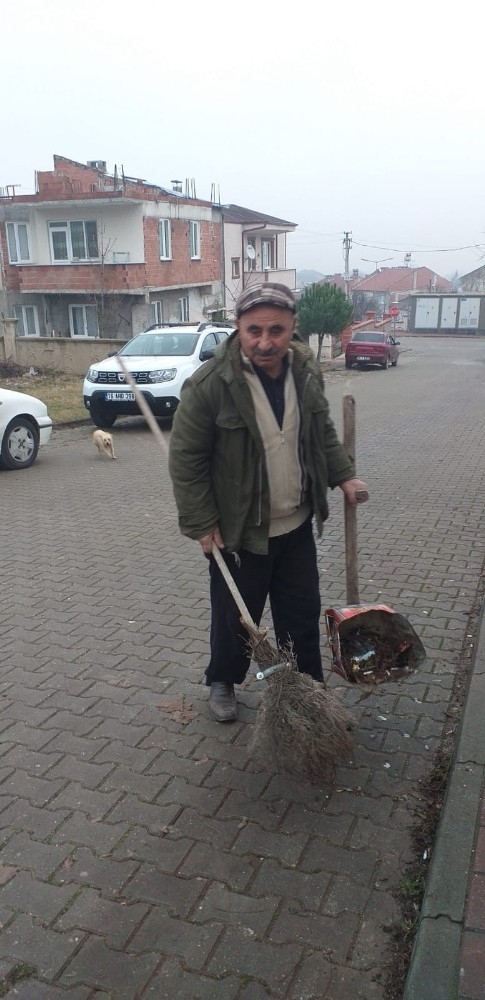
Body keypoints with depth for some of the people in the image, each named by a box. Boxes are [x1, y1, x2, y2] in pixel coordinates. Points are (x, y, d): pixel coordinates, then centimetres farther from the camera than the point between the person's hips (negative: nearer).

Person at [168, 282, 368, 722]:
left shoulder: (306, 371, -4)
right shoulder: (209, 384, -21)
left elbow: (323, 432, 14)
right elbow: (185, 459, -14)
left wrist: (343, 475, 3)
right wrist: (202, 523, -15)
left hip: (297, 525, 5)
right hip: (240, 530, -4)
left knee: (303, 614, 17)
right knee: (234, 618, 13)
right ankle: (222, 683, 40)